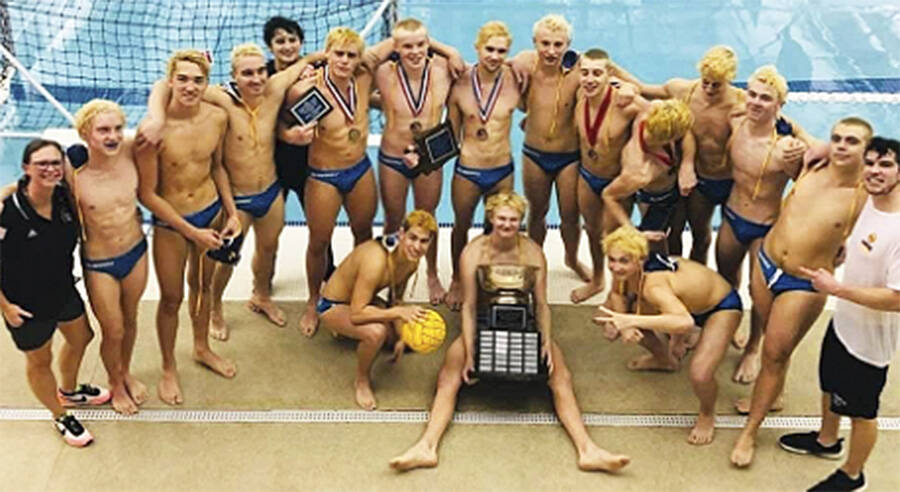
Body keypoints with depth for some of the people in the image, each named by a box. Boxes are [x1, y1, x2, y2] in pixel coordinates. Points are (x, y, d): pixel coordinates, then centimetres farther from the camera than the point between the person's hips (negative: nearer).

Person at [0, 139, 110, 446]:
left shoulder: (64, 196, -14)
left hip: (63, 289, 7)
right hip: (26, 303, -6)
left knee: (80, 339, 28)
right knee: (39, 360, 17)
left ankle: (68, 392, 58)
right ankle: (59, 416, 44)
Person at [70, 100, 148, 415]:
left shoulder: (130, 151, -17)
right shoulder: (73, 175, -27)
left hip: (136, 252, 3)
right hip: (99, 265, -3)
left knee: (130, 320, 25)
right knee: (113, 331, 15)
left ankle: (126, 372, 53)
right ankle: (115, 384, 45)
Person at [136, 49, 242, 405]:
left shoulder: (217, 117, -12)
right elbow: (147, 193, -19)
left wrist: (232, 212, 2)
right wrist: (192, 231, -18)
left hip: (211, 211, 5)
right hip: (170, 223, -4)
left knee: (203, 285, 25)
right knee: (172, 299, 12)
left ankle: (202, 348, 50)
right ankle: (169, 369, 35)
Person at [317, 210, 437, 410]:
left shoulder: (411, 260, -12)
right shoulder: (376, 261, -38)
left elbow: (396, 299, 3)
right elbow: (357, 314, -38)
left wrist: (400, 338, -4)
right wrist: (399, 312, -44)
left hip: (362, 300, 8)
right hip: (333, 306, -8)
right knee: (376, 331, -35)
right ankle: (362, 381, -6)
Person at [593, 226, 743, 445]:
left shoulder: (653, 285, -43)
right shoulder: (625, 271, -21)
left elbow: (685, 322, -57)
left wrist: (632, 321, -60)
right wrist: (620, 323, -28)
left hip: (722, 306, -8)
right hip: (685, 299, 8)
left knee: (700, 375, -30)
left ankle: (707, 416, 9)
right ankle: (664, 359, 29)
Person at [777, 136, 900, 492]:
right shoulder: (868, 203, -6)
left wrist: (836, 288, -29)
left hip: (869, 339, -8)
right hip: (843, 322, 8)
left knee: (861, 410, 15)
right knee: (831, 386, 30)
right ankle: (827, 440, 56)